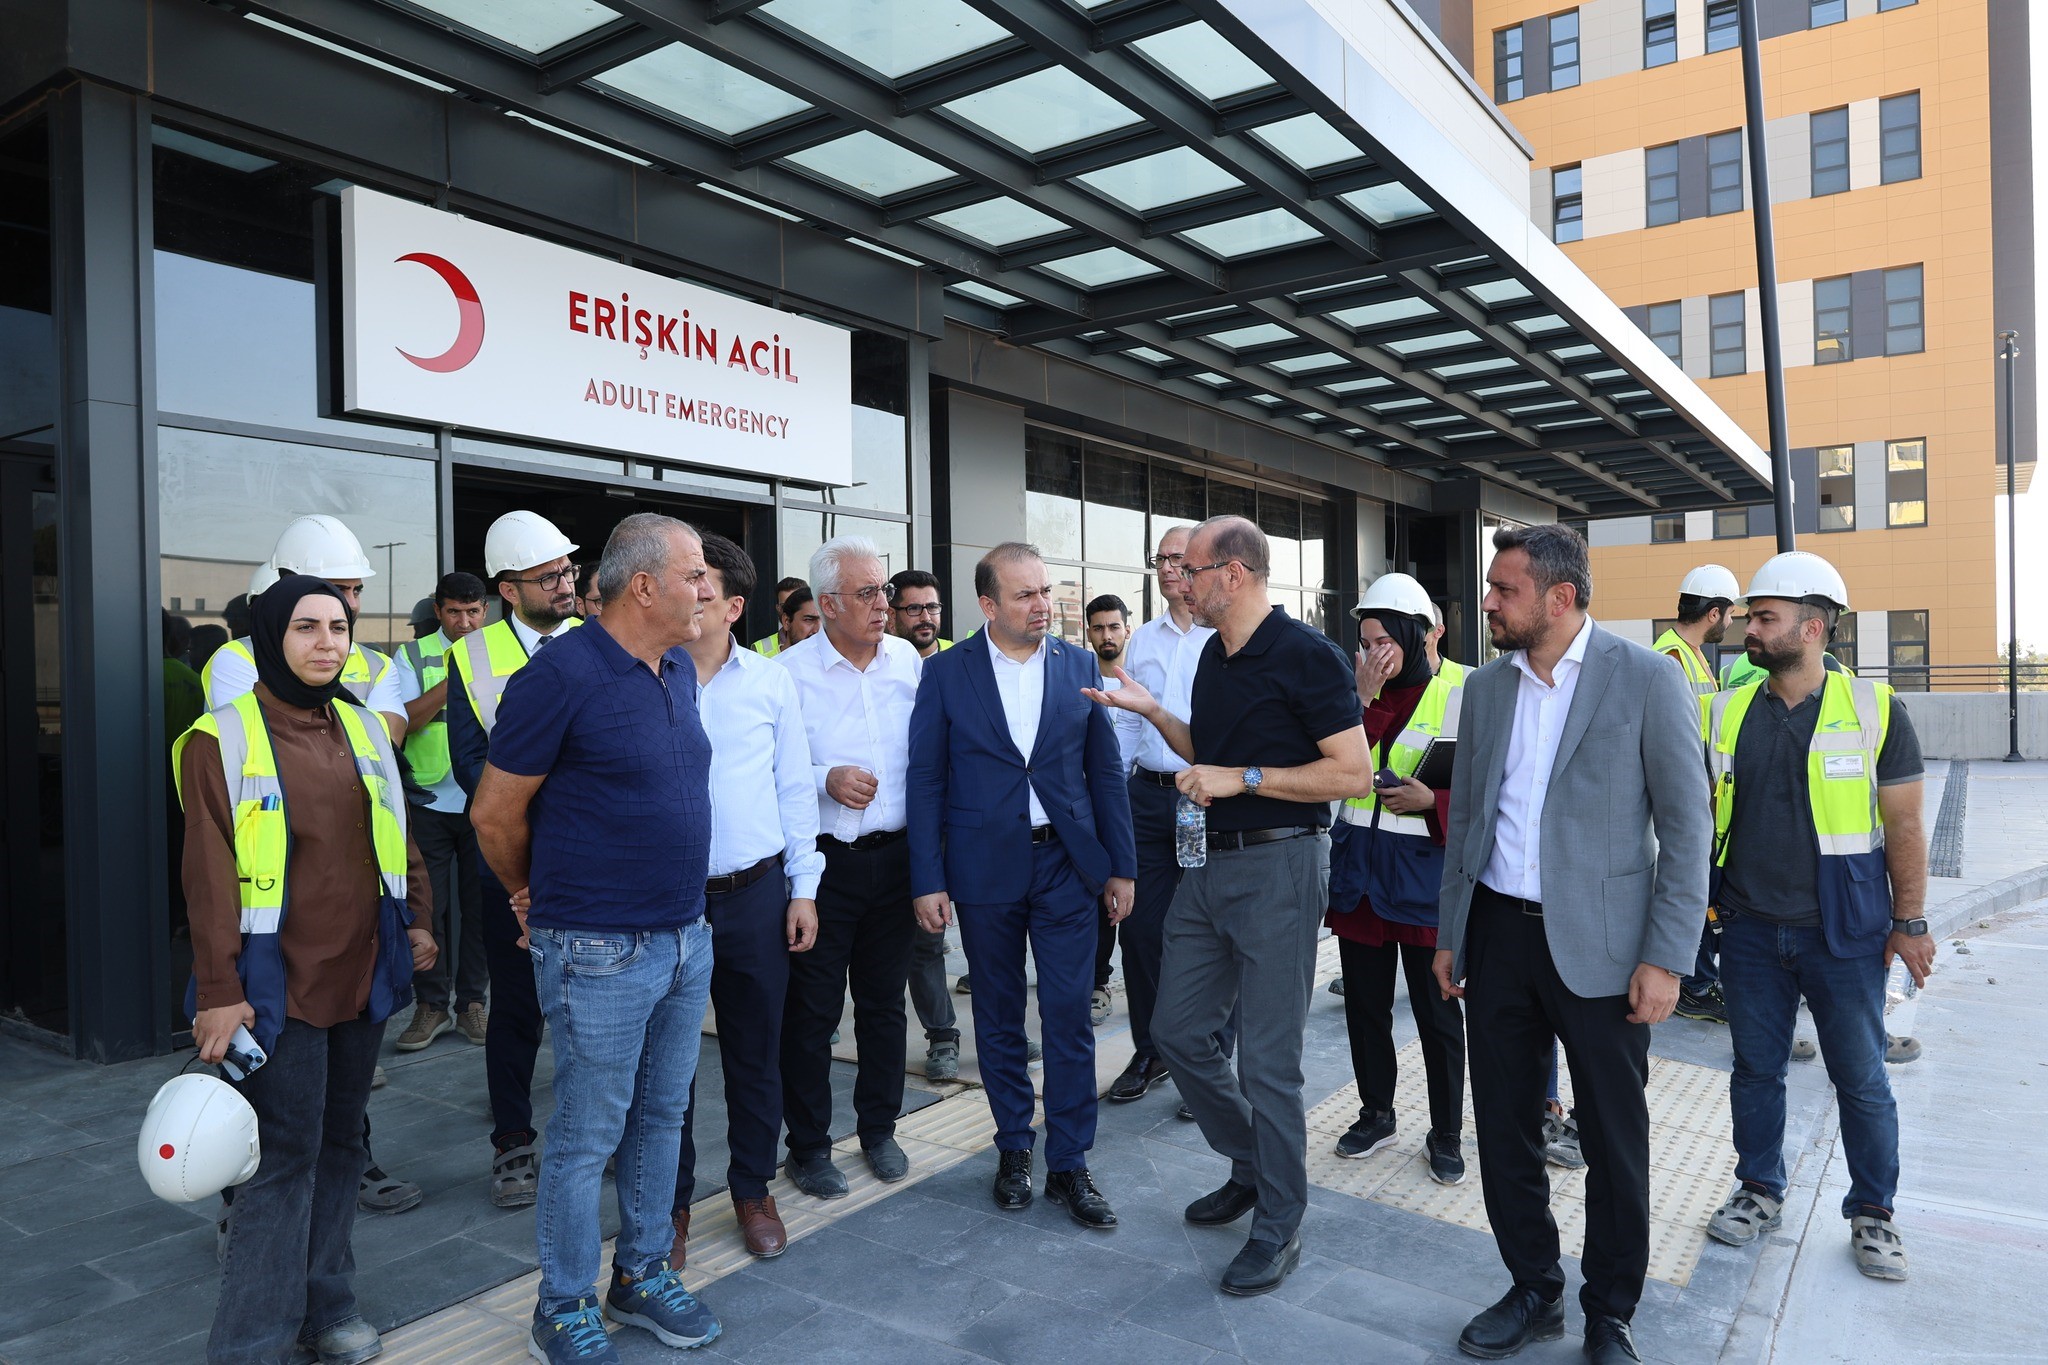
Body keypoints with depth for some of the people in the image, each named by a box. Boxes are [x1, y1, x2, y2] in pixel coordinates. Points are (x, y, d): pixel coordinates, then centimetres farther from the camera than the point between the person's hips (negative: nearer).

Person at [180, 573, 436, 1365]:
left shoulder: (361, 729, 9)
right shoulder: (223, 738, -8)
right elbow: (209, 874, -11)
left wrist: (415, 920, 12)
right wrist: (219, 991, -12)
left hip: (362, 974, 6)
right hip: (279, 986, -6)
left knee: (340, 1142, 14)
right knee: (287, 1155, -3)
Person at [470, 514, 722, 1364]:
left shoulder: (680, 671, 7)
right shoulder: (562, 674, -18)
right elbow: (495, 813, -10)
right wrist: (537, 899, 6)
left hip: (686, 937, 7)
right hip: (600, 952, -7)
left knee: (662, 1118, 18)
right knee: (588, 1137, 6)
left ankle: (642, 1276, 36)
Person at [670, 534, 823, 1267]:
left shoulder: (771, 682, 1)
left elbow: (795, 788, 6)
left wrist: (804, 888, 3)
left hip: (755, 894, 1)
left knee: (756, 1053, 13)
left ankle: (753, 1190, 31)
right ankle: (671, 1201, 28)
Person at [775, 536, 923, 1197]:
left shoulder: (909, 660, 4)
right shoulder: (791, 670, -9)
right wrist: (826, 779, -21)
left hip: (894, 856, 4)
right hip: (823, 862, -4)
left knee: (884, 1000, 16)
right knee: (812, 1011, 5)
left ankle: (879, 1129, 33)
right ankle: (808, 1146, 22)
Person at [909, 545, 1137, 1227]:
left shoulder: (1080, 667, 3)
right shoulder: (945, 673, -2)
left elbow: (1105, 772, 6)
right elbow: (926, 780, -2)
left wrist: (1121, 865, 4)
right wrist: (927, 881, -6)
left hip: (1067, 864, 1)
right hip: (986, 870, 0)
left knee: (1070, 1019, 2)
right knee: (999, 1018, 12)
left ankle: (1069, 1164, 16)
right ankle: (1014, 1149, 30)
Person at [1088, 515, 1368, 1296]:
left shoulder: (1305, 656, -14)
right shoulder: (1214, 657, 11)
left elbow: (1353, 772, -17)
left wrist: (1245, 778, -19)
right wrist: (1151, 713, 7)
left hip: (1279, 866, -8)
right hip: (1210, 863, 9)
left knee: (1267, 1057, 1)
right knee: (1178, 1031, 14)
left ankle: (1278, 1226, 20)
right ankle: (1250, 1166, 35)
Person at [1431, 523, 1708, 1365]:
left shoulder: (1645, 679, -7)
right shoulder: (1486, 686, 7)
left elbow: (1686, 826, -8)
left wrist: (1666, 957, -12)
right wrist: (1450, 934, 12)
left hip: (1598, 945, -4)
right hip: (1497, 937, 5)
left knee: (1615, 1142, 9)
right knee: (1503, 1127, 13)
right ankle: (1533, 1292, 32)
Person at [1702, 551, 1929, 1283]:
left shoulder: (1873, 709, -6)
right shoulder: (1726, 714, 1)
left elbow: (1904, 824, -3)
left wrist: (1910, 921, -5)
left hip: (1844, 934, -2)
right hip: (1751, 930, 3)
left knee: (1861, 1080, 9)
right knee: (1756, 1070, 14)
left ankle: (1872, 1211, 28)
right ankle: (1760, 1191, 31)